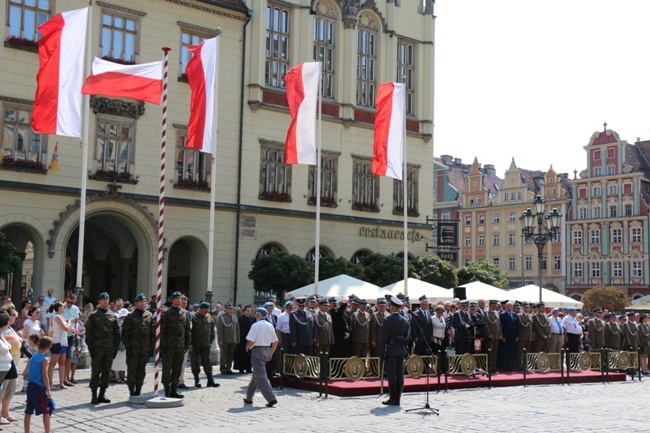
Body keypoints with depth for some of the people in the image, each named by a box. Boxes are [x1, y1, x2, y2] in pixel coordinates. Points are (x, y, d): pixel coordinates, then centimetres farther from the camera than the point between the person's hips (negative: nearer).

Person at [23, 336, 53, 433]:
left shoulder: (33, 357, 9)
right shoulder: (44, 359, -13)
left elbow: (28, 372, 15)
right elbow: (44, 376, -17)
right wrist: (48, 390, -11)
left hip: (30, 386, 8)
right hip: (39, 388, -8)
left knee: (28, 412, 11)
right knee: (46, 411, 2)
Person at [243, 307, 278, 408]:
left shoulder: (256, 325, -12)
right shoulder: (270, 326, 9)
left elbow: (250, 341, -18)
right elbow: (275, 342, 10)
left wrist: (247, 347, 2)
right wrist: (271, 354, 19)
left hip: (257, 350, -8)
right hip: (267, 350, 8)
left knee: (260, 376, -7)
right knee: (256, 375, 19)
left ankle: (271, 399, -16)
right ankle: (249, 398, 29)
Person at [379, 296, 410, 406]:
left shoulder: (387, 320, -12)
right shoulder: (405, 320, 4)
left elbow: (384, 338, -11)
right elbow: (407, 336, 9)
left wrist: (382, 353, -7)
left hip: (391, 350, -6)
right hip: (401, 350, 6)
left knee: (392, 375, -1)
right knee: (400, 375, 8)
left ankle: (393, 399, 1)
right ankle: (397, 398, 13)